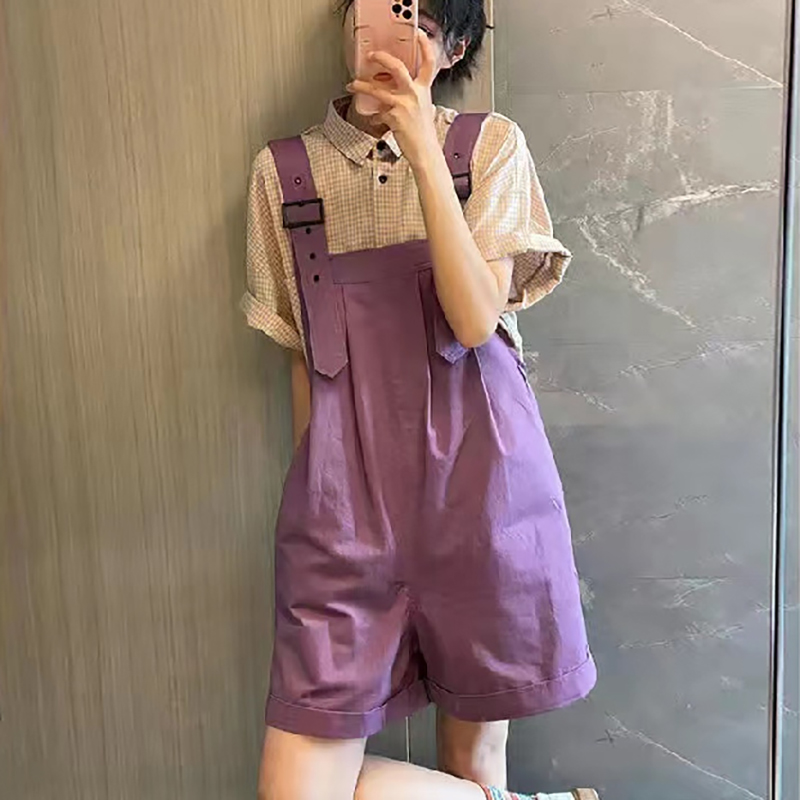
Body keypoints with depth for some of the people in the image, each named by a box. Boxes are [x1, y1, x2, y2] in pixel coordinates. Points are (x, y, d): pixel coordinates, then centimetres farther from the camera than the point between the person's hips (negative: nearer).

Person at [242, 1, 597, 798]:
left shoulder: (490, 145, 4)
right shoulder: (283, 171, 9)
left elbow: (476, 321, -10)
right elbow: (301, 357, 12)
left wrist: (423, 151, -13)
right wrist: (311, 493, 10)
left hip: (476, 472, -1)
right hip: (347, 490, 2)